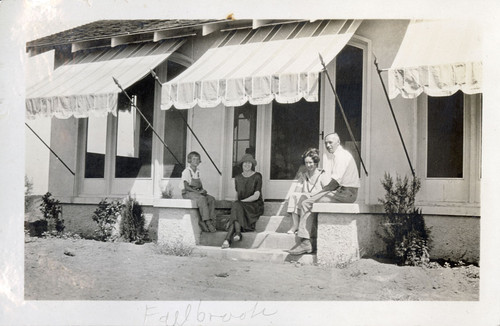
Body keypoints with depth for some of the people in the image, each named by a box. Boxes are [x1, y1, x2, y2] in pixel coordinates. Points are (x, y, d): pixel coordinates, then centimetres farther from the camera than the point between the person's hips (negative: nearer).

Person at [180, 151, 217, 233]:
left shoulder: (197, 171, 15)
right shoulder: (186, 171, -8)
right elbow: (186, 187, -16)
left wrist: (202, 190, -3)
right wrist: (198, 192, -22)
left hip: (197, 192, 7)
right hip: (187, 193, -7)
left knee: (212, 199, -15)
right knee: (202, 199, -33)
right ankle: (207, 222, -31)